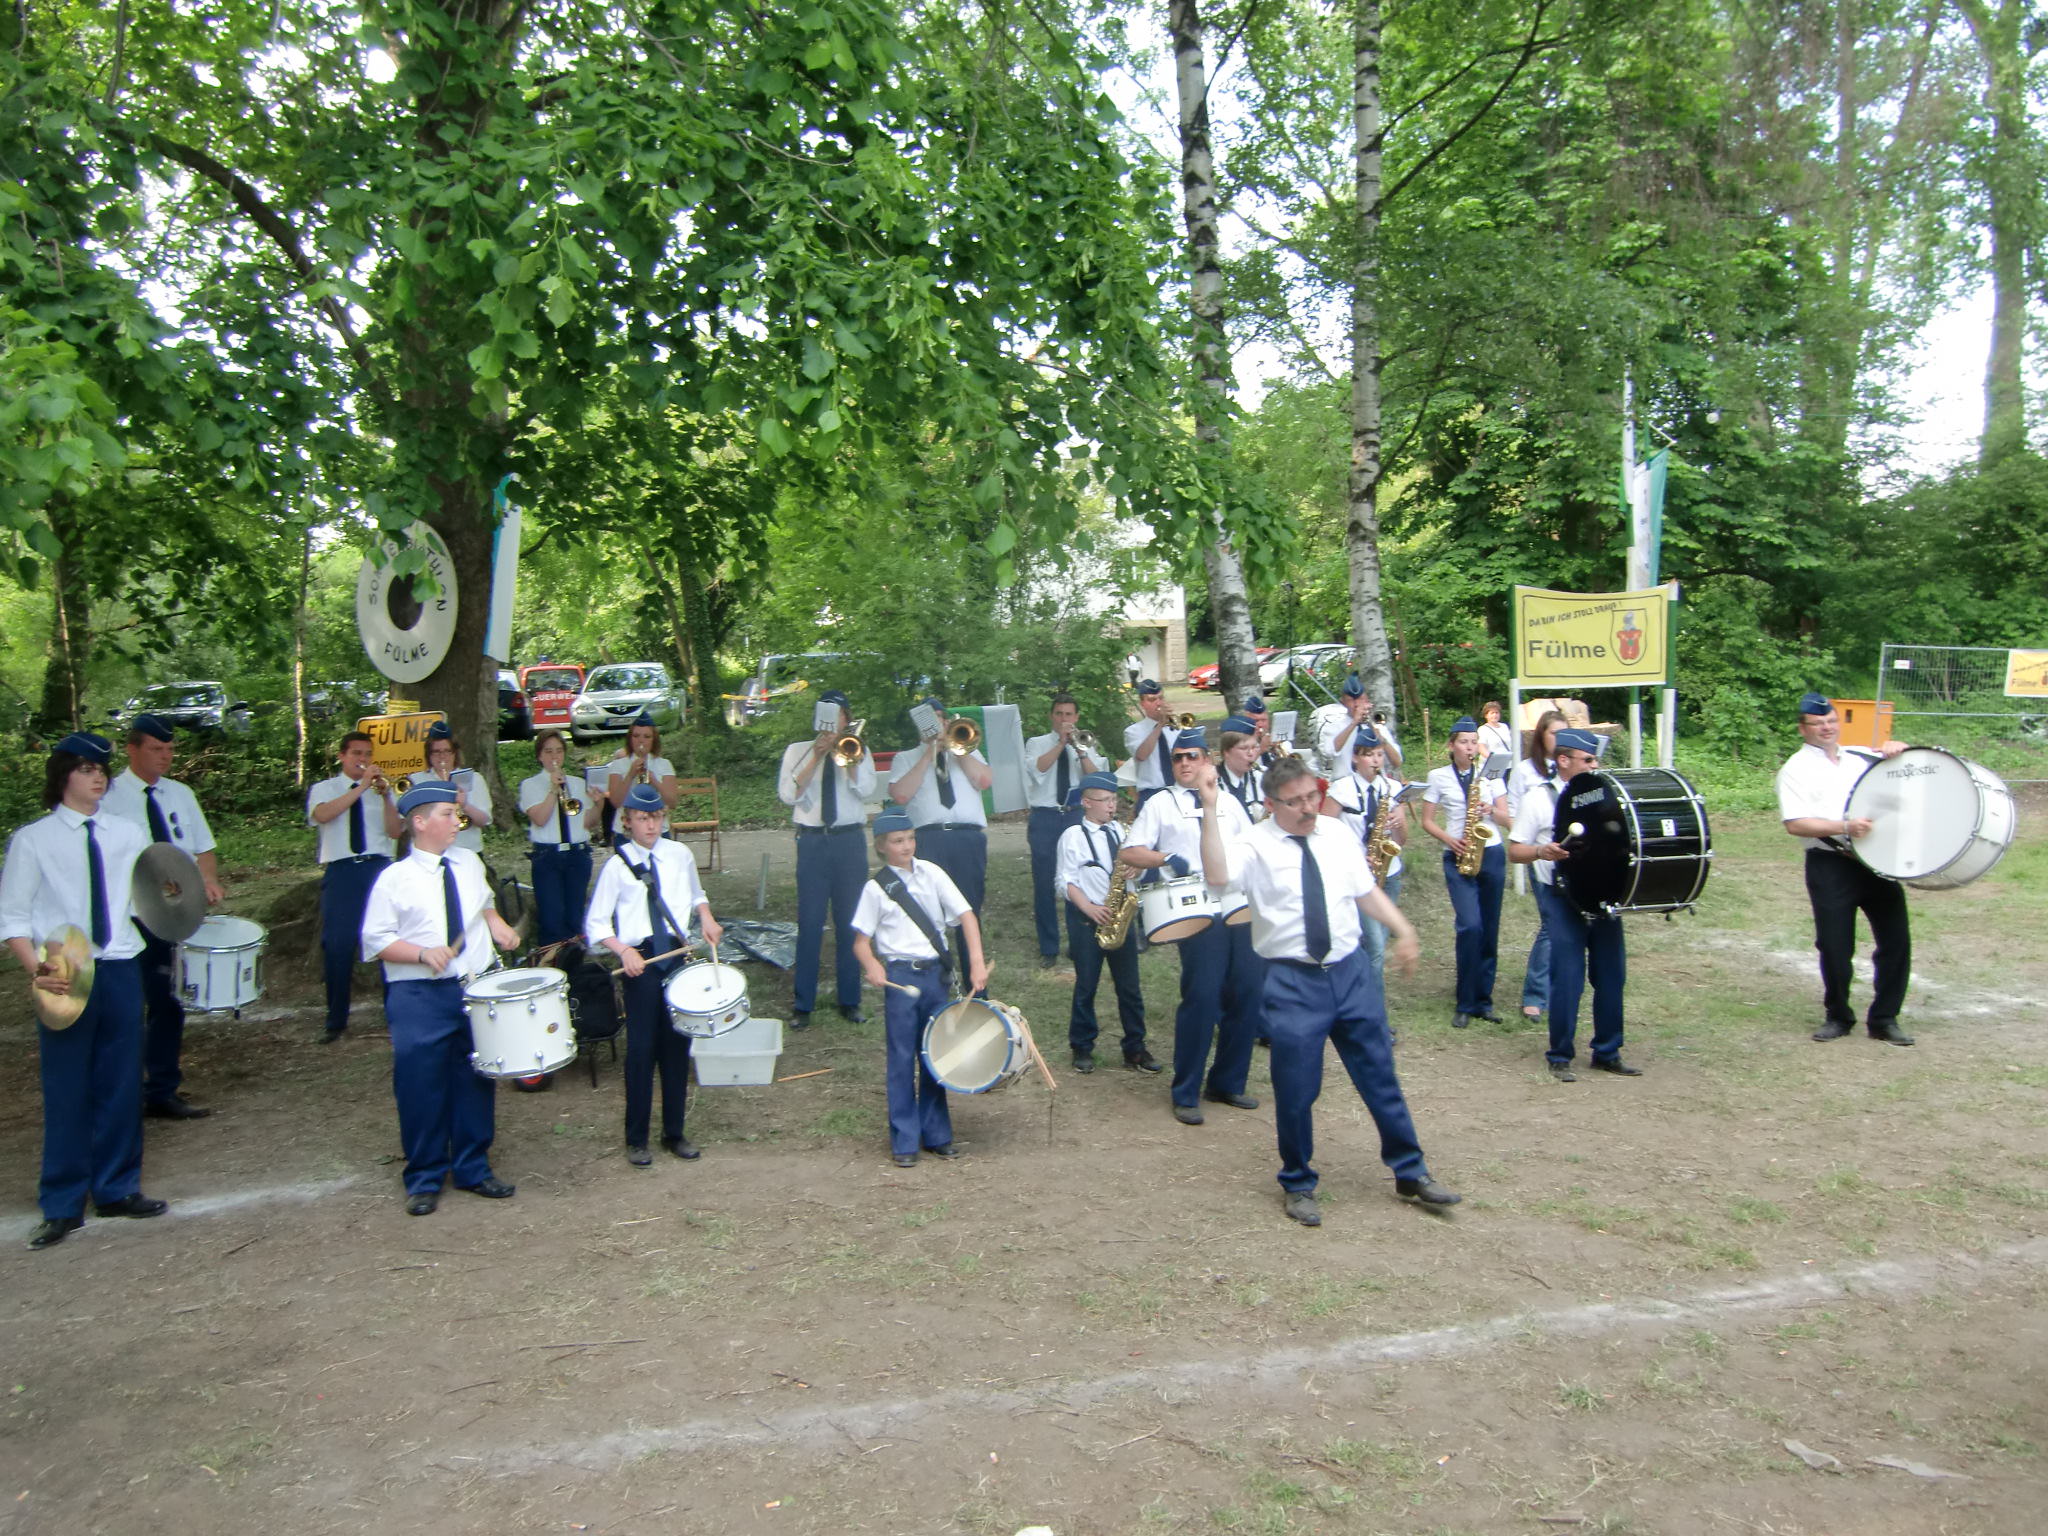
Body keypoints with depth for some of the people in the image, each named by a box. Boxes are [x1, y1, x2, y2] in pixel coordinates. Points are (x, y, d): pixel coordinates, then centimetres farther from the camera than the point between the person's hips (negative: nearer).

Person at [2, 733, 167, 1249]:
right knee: (66, 1090, 2)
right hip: (64, 978, -3)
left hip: (121, 969, 3)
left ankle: (117, 1189, 25)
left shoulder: (128, 835, 8)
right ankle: (62, 1207, 15)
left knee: (122, 1084, 10)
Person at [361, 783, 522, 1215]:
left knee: (476, 1081, 12)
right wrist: (423, 953, -20)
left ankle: (473, 1168, 27)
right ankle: (424, 1179, 18)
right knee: (421, 1088, 1)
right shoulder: (394, 878, -7)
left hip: (476, 988, 5)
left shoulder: (469, 863, 7)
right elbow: (376, 940, -7)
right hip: (419, 997, -4)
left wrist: (497, 925, 6)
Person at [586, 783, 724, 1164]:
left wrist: (706, 917, 2)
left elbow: (696, 894, 23)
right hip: (639, 962, -3)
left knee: (677, 1046, 10)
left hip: (677, 956, 4)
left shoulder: (681, 855, 4)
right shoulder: (617, 865, -6)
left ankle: (674, 1133, 24)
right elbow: (595, 924, -4)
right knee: (641, 1049, 1)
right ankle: (636, 1139, 15)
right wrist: (624, 950, -20)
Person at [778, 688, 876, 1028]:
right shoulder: (798, 750, 8)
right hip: (812, 842, -1)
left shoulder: (857, 750, 9)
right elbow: (788, 795, -6)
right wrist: (816, 756, -11)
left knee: (849, 922, 5)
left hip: (850, 842, 1)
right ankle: (803, 1004, 6)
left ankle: (849, 1000, 15)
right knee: (810, 923, -2)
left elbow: (867, 792, -6)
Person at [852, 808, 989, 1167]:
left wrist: (976, 962, -12)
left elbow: (965, 914, -1)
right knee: (902, 1058, 2)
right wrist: (871, 965, -23)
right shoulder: (876, 888, -3)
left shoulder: (931, 873, 3)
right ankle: (905, 1141, 11)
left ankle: (936, 1134, 22)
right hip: (900, 976, -3)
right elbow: (861, 940, -2)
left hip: (935, 973, 3)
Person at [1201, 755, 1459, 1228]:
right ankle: (1298, 1185, 26)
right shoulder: (1255, 845, -9)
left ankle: (1411, 1173, 30)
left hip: (1351, 971, 4)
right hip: (1293, 981, -4)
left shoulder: (1337, 833, 7)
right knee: (1296, 1091, 4)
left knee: (1380, 1076, 13)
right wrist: (1210, 813, -34)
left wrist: (1403, 930, 1)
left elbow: (1366, 890, 14)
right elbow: (1217, 875, -29)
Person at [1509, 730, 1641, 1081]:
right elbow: (1514, 851, -1)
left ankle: (1607, 1053, 21)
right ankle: (1560, 1057, 9)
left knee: (1612, 975, 7)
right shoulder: (1539, 798, 0)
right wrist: (1541, 851, -21)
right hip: (1562, 897, -4)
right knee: (1568, 978, -4)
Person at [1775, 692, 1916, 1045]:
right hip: (1830, 866, -4)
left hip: (1879, 861, 5)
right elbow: (1795, 824, -11)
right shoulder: (1797, 769, 1)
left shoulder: (1861, 757, 17)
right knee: (1835, 947, 0)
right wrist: (1844, 826, -22)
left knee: (1896, 940, 3)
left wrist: (1898, 748, 2)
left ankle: (1884, 1019, 17)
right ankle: (1837, 1017, 20)